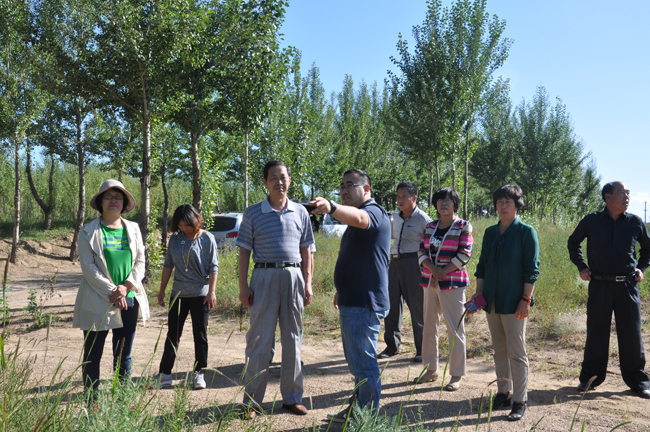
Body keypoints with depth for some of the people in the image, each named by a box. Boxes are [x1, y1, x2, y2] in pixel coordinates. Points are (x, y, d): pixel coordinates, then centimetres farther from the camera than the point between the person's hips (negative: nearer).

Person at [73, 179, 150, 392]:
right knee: (93, 355, 5)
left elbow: (140, 262, 7)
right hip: (97, 302, -3)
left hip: (128, 300, 4)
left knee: (124, 356, 12)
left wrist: (126, 287, -9)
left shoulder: (133, 229, 9)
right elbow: (87, 266, -8)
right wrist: (111, 291, -14)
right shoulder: (89, 231, -1)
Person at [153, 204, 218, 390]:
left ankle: (199, 374, 15)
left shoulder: (207, 239, -5)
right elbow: (168, 265, 13)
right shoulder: (175, 239, 7)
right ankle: (164, 374, 14)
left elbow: (213, 267, -6)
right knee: (172, 334, 7)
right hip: (178, 294, 4)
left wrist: (211, 291, -13)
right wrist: (162, 290, 13)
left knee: (200, 335, 4)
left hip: (200, 294, -4)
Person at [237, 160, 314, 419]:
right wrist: (243, 287, -4)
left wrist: (308, 284, 4)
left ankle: (292, 397, 21)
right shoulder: (253, 213, 3)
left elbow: (306, 252, 11)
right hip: (264, 276, -2)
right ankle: (252, 401, 11)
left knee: (293, 340, 9)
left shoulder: (300, 213, 9)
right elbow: (244, 252, 3)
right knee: (260, 341, 1)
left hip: (293, 277, 2)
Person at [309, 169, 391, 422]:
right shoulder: (358, 221, 19)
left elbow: (357, 218, -40)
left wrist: (331, 208, -58)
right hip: (352, 301, 11)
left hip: (364, 304, -11)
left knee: (364, 364, -4)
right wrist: (341, 290, 30)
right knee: (357, 361, 21)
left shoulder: (373, 212, -15)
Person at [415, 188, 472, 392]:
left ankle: (456, 375, 9)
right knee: (429, 327, 11)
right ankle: (431, 369, 25)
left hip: (452, 283, -5)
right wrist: (433, 270, -13)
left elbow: (465, 254, -10)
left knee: (455, 329, -1)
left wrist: (443, 272, -14)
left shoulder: (464, 226, -4)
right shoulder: (430, 227, 10)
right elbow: (422, 251, 5)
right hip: (430, 282, 6)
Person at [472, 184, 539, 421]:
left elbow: (532, 269, -8)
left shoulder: (526, 232, -5)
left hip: (513, 302, -6)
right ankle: (504, 393, 25)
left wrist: (525, 299, -13)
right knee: (499, 350, 13)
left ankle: (520, 401, 9)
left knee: (516, 353, -1)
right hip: (492, 301, 6)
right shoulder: (490, 232, 11)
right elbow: (482, 265, 15)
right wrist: (479, 293, 8)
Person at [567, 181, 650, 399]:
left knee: (632, 335, 7)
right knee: (596, 333, 7)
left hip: (628, 285, 1)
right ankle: (589, 378, 20)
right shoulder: (591, 221, 0)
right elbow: (573, 243, 16)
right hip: (599, 286, -1)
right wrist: (581, 267, 7)